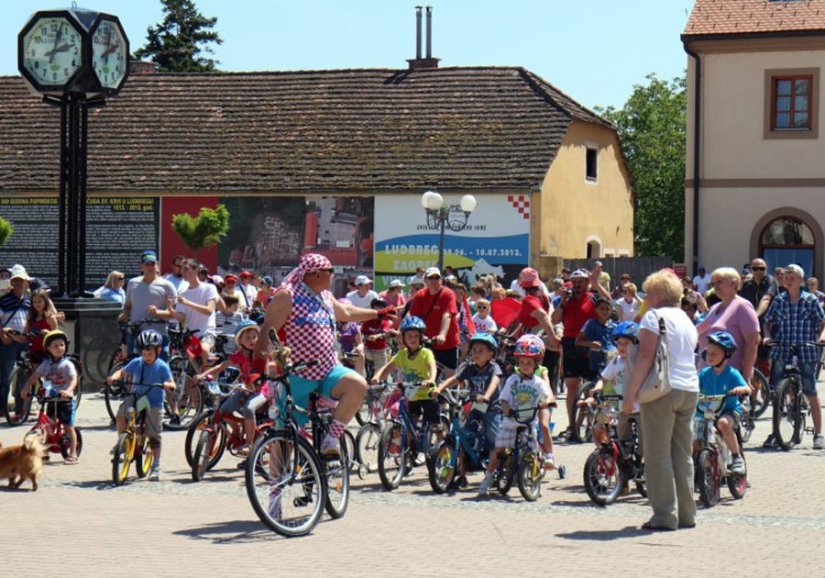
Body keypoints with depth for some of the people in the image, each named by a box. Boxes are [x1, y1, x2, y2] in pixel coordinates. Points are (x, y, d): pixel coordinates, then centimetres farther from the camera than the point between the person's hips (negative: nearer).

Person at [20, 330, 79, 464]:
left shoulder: (67, 364, -10)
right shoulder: (46, 364, 4)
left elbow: (74, 379, -22)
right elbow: (34, 376, 6)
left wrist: (69, 391, -40)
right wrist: (26, 388, -7)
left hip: (65, 400, -4)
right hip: (51, 399, 4)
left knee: (69, 427, -1)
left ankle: (73, 454, 3)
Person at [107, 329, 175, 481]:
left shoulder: (162, 366, -7)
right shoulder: (136, 363, 1)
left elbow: (172, 385, -8)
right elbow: (123, 372, 10)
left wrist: (167, 385, -31)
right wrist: (114, 377, -11)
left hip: (153, 404, -2)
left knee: (154, 436, 3)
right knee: (121, 414, -26)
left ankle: (156, 467, 13)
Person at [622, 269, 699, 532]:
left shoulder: (654, 316, -6)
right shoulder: (687, 320, 19)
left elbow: (646, 357, -14)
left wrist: (630, 393, -15)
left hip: (663, 389, -8)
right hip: (690, 390, 8)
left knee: (658, 455, -3)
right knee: (683, 455, 13)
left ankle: (665, 515, -5)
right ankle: (686, 514, 15)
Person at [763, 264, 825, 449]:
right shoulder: (779, 300, 6)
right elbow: (768, 322, 13)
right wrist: (767, 336, -5)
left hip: (805, 351, -3)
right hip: (782, 350, 3)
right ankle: (775, 432, 16)